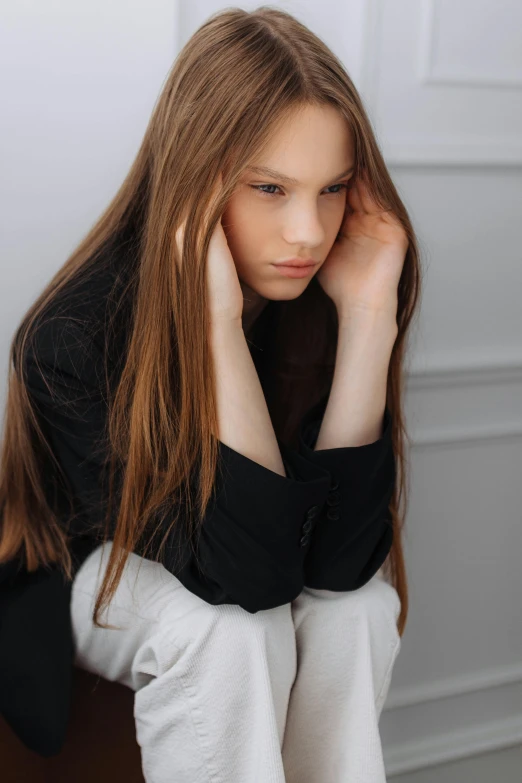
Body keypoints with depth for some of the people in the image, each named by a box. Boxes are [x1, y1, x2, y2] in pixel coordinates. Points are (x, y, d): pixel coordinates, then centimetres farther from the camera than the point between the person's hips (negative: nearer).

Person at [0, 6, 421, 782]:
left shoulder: (322, 298, -21)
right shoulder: (76, 338, -31)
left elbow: (338, 561, -29)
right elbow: (250, 572, -36)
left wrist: (370, 312, -35)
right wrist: (217, 315, -44)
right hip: (91, 571, -3)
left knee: (359, 604, -27)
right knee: (230, 630, -33)